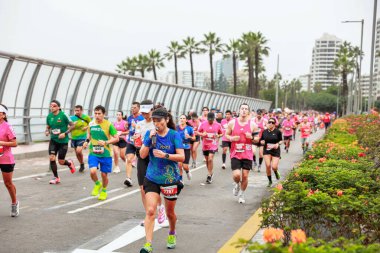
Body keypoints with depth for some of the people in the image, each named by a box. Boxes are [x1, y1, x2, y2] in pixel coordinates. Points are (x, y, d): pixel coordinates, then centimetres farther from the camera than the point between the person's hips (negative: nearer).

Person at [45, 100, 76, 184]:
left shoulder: (64, 115, -12)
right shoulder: (49, 116, 1)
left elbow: (72, 125, -7)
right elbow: (48, 127, 14)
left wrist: (65, 133, -18)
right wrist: (47, 132, -8)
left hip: (63, 141, -4)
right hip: (53, 140, 4)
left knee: (61, 161, 0)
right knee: (51, 158, -10)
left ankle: (69, 163, 37)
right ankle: (56, 178, 8)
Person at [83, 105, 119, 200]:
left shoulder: (109, 125, -9)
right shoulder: (91, 124, 2)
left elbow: (116, 138, -7)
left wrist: (106, 142, -21)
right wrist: (87, 141, 3)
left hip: (105, 154, -2)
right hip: (93, 153, 2)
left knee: (104, 174, 6)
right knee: (92, 171, -18)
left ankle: (104, 191, 35)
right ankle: (97, 184, 15)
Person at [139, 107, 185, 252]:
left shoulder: (174, 135, -9)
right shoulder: (150, 134, -1)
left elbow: (181, 157, -13)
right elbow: (142, 155, -6)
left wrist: (165, 155, -27)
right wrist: (150, 139, -18)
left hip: (170, 179, -1)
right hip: (152, 179, 1)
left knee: (170, 212, 16)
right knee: (150, 211, -14)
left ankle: (172, 234, 45)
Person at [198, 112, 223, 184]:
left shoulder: (218, 125, -4)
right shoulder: (203, 124, -3)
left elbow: (221, 133, 9)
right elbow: (198, 132, 6)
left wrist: (218, 136, -13)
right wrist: (202, 134, -16)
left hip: (213, 145, -3)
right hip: (205, 145, 3)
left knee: (210, 159, -17)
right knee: (207, 160, 14)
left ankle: (209, 175, -6)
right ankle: (210, 173, 34)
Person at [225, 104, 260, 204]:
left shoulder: (252, 124, -2)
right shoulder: (232, 123, -2)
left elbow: (257, 139, 5)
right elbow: (226, 135, 9)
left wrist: (251, 137, -17)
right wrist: (231, 138, -13)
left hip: (247, 154, 1)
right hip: (235, 154, -1)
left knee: (245, 176, 4)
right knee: (236, 175, -13)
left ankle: (242, 194, 27)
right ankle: (237, 184, 24)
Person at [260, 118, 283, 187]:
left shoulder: (277, 131, -5)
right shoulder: (265, 132, 2)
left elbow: (281, 140, 5)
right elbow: (261, 140, 13)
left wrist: (278, 144, -14)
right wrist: (262, 142, -10)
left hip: (276, 151, -2)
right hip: (267, 151, 2)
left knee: (274, 167, -11)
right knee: (268, 165, -9)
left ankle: (276, 172, 29)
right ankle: (270, 181, 12)